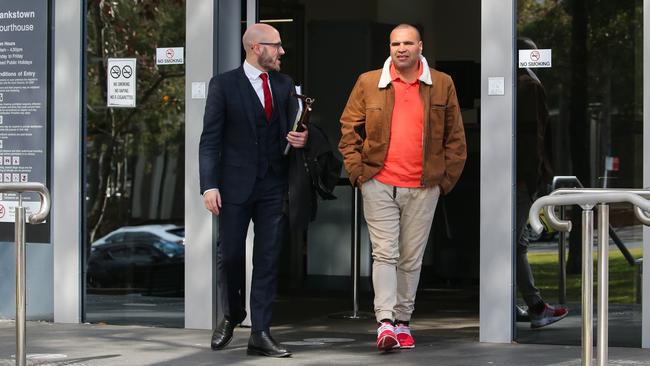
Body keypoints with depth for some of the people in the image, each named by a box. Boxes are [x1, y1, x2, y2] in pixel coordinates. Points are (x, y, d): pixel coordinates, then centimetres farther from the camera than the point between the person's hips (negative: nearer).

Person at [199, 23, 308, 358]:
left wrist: (300, 138, -9)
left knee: (268, 260, 0)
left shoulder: (284, 86, 10)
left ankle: (260, 334, 2)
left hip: (273, 186, 3)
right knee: (229, 255, 4)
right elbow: (210, 139, -5)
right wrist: (210, 186, -13)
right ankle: (231, 316, 28)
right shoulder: (224, 85, -3)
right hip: (236, 185, -3)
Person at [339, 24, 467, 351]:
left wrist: (446, 178, 4)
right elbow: (349, 129, 9)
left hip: (423, 188, 1)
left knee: (411, 259, 7)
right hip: (379, 185, -1)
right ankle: (385, 323, -13)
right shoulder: (368, 83, 4)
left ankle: (403, 322, 16)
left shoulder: (442, 85, 5)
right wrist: (358, 171, 1)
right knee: (385, 254, -7)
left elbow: (455, 137, 9)